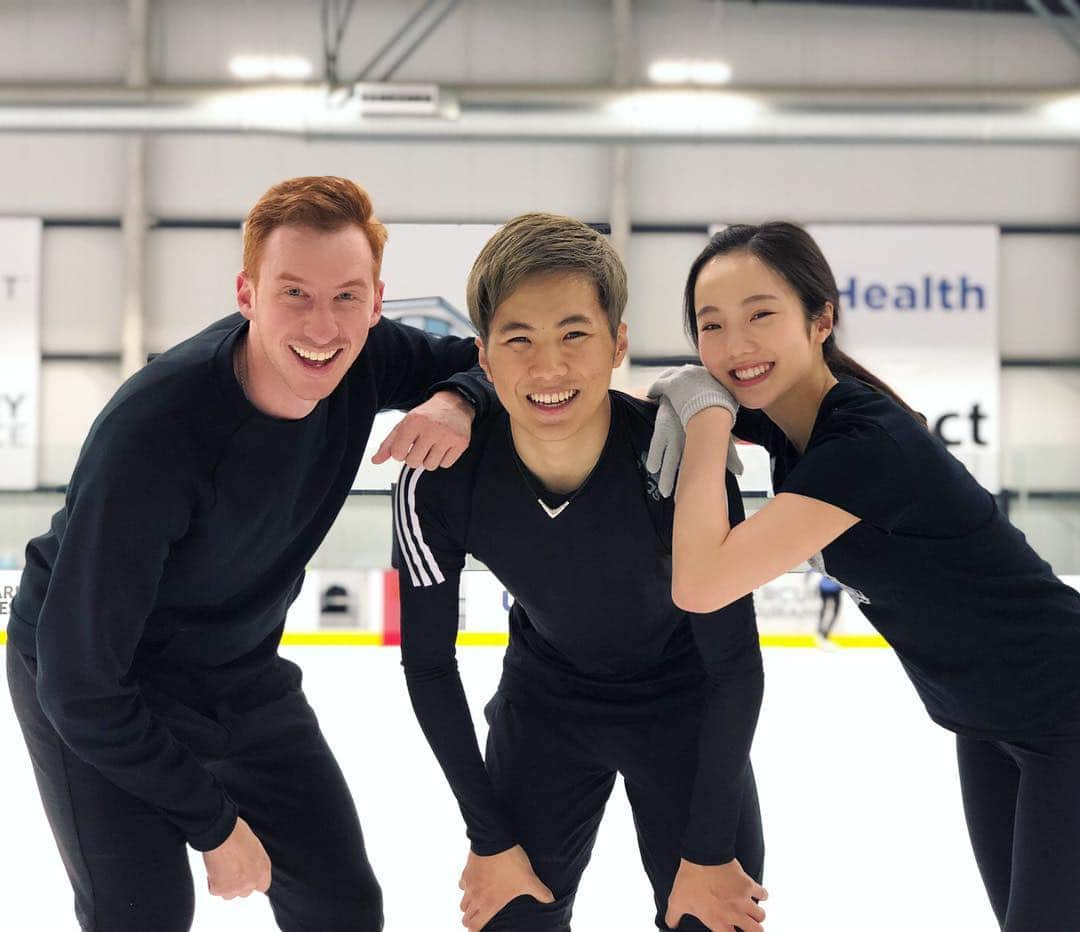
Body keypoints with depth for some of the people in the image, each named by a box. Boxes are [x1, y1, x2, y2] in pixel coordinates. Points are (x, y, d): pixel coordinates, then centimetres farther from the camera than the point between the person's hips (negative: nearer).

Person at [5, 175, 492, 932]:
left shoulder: (364, 360, -19)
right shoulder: (151, 431, -34)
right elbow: (79, 681, -29)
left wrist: (459, 401, -26)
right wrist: (213, 825, -20)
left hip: (241, 671, 6)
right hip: (99, 688, -5)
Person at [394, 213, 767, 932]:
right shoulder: (441, 485, -26)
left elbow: (735, 664, -19)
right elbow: (428, 663, -10)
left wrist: (708, 852, -14)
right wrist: (490, 839, -6)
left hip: (686, 705, -1)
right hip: (544, 703, 1)